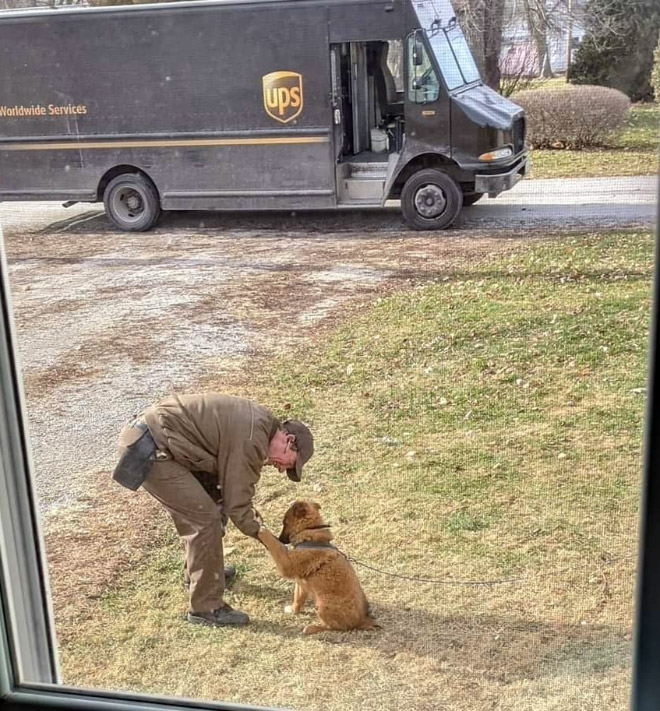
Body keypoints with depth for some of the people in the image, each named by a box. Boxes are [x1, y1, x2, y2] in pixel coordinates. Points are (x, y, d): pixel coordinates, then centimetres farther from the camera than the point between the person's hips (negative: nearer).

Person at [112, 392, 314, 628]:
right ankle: (205, 607, 3)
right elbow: (237, 505, -11)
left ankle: (197, 572, 45)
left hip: (143, 434, 10)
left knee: (193, 509, 24)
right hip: (149, 449, -10)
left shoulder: (256, 419, 13)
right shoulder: (252, 440, -17)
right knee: (205, 518, -8)